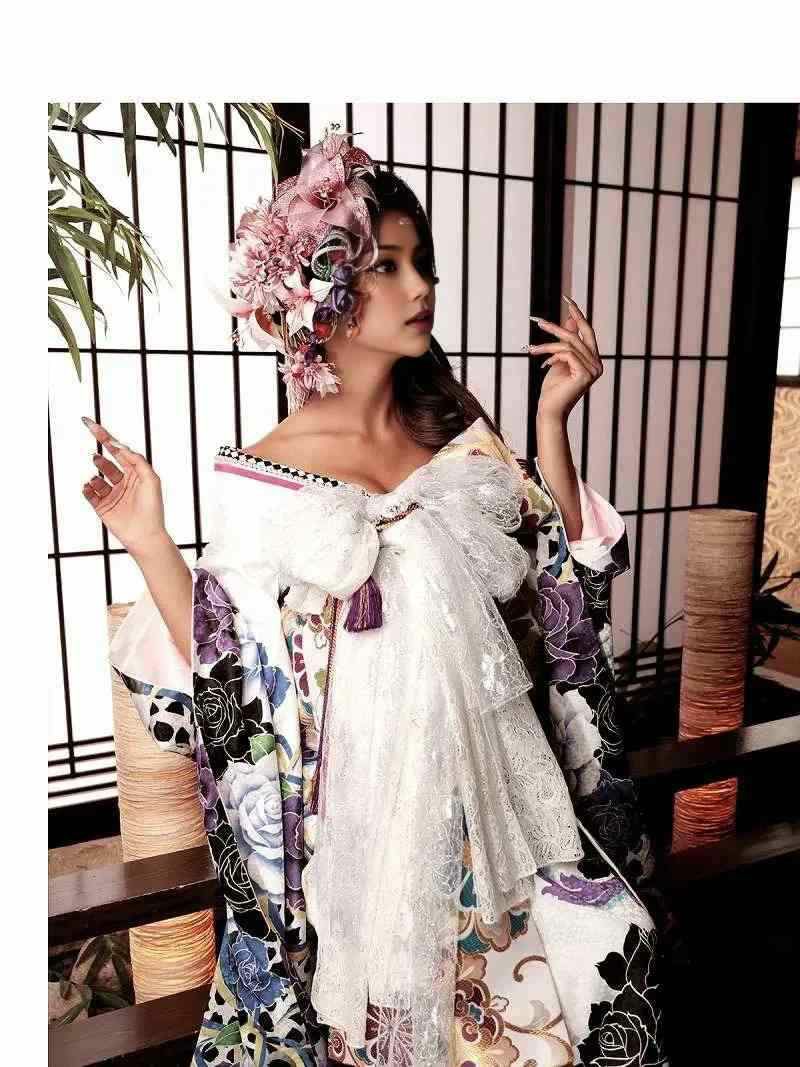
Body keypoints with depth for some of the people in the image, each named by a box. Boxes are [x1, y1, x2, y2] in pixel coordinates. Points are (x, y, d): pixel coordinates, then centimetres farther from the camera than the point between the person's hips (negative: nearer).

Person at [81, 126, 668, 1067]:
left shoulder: (455, 427, 0)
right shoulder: (264, 479, -12)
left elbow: (561, 583, 3)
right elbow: (231, 682, -9)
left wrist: (553, 421, -3)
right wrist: (150, 545, -20)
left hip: (497, 786, 4)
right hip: (368, 807, -3)